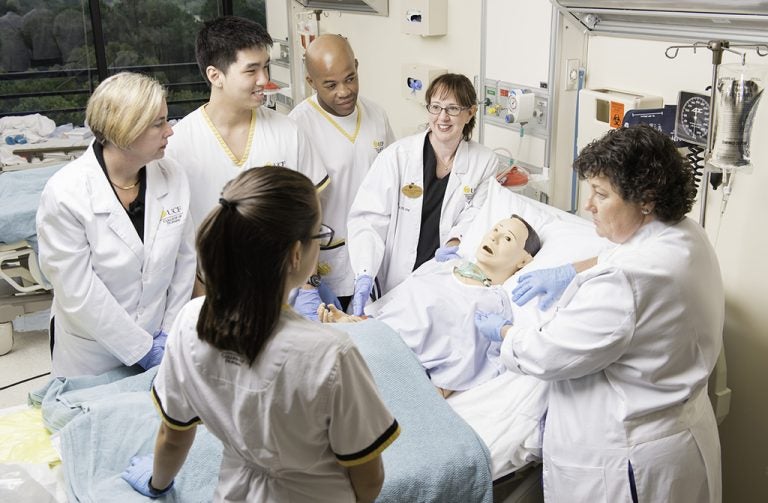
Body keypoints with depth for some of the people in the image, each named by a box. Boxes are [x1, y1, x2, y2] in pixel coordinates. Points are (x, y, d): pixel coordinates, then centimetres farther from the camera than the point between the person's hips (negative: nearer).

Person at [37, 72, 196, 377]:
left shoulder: (173, 179, -9)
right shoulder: (64, 194, -20)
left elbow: (185, 257, -1)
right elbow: (79, 291, -19)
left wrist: (170, 332, -3)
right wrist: (143, 349, -15)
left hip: (158, 343, 3)